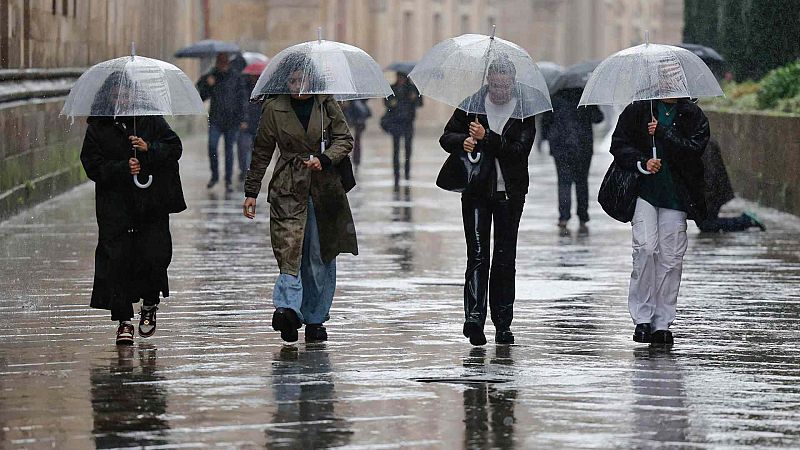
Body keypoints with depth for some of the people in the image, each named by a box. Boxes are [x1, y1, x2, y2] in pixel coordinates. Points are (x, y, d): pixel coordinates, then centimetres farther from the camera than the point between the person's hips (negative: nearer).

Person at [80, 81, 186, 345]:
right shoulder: (97, 128, 3)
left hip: (153, 203, 0)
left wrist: (149, 149, -16)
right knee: (117, 260, -6)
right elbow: (93, 167, -4)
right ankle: (123, 319, 2)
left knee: (155, 255, -7)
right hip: (115, 207, 0)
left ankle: (149, 303, 21)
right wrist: (123, 169, -18)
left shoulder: (151, 120, 6)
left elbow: (174, 148, 1)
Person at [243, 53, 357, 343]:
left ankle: (315, 319, 14)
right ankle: (288, 309, -29)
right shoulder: (274, 109, 1)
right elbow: (261, 153, 8)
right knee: (289, 247, -18)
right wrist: (251, 192, 8)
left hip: (323, 187, 2)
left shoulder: (326, 104, 2)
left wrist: (324, 159, -14)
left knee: (321, 254, 5)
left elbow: (344, 139, 5)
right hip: (288, 189, -2)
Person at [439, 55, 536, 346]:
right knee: (477, 254, -11)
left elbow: (519, 149, -13)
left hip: (510, 193, 0)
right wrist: (463, 141, -15)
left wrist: (486, 138, -22)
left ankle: (503, 324, 13)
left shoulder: (524, 111, -2)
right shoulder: (472, 106, 4)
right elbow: (446, 138, 8)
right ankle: (474, 317, -22)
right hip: (477, 191, 0)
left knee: (505, 259, 6)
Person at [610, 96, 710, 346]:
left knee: (671, 257, -1)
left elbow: (694, 149, -8)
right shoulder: (637, 110, 7)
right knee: (646, 248, -15)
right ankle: (642, 318, -5)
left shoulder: (694, 116, 7)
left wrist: (662, 133, -14)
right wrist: (642, 163, -11)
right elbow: (619, 146, 5)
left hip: (676, 196, 1)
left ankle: (662, 323, 7)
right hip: (643, 191, -1)